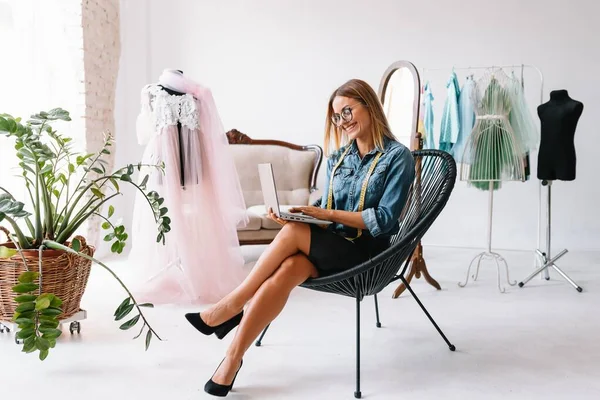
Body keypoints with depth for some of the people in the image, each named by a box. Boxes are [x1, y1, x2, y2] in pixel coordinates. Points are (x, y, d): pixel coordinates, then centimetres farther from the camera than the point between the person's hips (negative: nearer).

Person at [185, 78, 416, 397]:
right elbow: (325, 209, 14)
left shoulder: (397, 156, -6)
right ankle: (233, 356, -27)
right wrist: (296, 212, -7)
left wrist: (328, 214, -18)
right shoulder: (338, 156, 13)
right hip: (329, 246, 5)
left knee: (293, 233, -29)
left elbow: (384, 220, -14)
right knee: (287, 269, -30)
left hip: (365, 254, -5)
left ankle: (231, 306, -16)